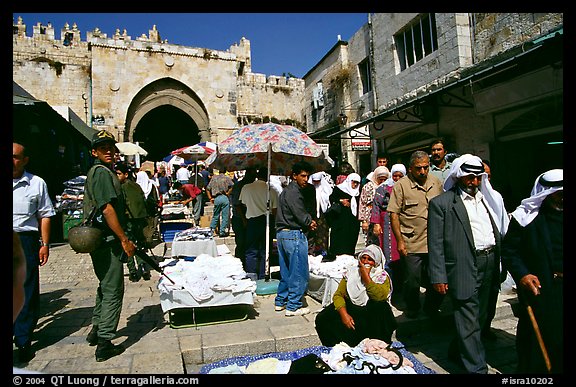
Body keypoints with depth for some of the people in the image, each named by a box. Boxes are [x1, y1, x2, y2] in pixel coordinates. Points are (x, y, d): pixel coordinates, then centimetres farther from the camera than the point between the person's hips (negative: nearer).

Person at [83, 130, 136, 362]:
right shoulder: (103, 173, -14)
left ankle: (97, 329, 36)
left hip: (99, 240, 11)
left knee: (106, 286, 23)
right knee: (113, 290, -3)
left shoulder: (96, 172, 18)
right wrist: (124, 239, -21)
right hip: (108, 240, -11)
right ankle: (104, 344, 4)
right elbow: (107, 209, -23)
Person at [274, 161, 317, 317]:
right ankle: (293, 306, 6)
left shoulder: (286, 190, 17)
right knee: (299, 272, -1)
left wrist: (307, 223, 4)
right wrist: (310, 222, 2)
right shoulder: (293, 192, -15)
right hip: (294, 235, -10)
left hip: (282, 233, 10)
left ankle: (280, 301, 27)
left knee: (286, 271, 18)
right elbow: (302, 216, -19)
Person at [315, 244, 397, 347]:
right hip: (349, 309, 2)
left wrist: (366, 277, -15)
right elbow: (338, 294, 0)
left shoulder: (382, 277, 1)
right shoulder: (351, 271, 7)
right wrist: (344, 314, -16)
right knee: (322, 319, -19)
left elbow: (380, 296, -20)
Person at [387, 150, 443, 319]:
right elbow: (394, 214, -7)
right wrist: (399, 241, -11)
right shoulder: (401, 185, -6)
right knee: (411, 282, 5)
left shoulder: (437, 183, 8)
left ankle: (431, 310, 35)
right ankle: (412, 312, 29)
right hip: (411, 245, -4)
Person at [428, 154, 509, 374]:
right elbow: (436, 244, -9)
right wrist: (439, 277, -12)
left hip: (490, 264, 7)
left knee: (480, 316, 17)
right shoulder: (441, 203, -6)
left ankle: (457, 352, 37)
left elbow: (499, 232, 19)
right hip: (464, 268, -7)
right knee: (468, 321, -1)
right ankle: (477, 368, 12)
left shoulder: (489, 199, 13)